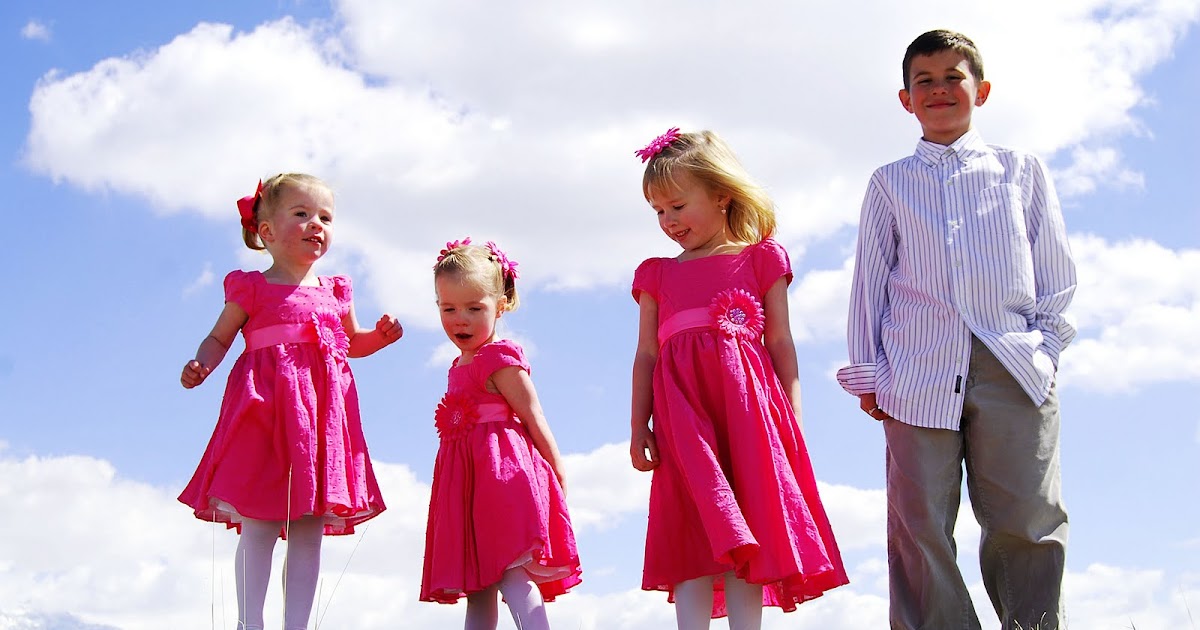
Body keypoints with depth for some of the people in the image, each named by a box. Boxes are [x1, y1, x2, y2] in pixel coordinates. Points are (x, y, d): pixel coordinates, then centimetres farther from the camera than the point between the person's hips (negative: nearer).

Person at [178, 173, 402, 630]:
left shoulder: (335, 292, 16)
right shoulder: (251, 289, 3)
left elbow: (352, 342, 29)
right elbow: (219, 339, 7)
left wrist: (379, 336, 8)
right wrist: (200, 365, -13)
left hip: (322, 409, 4)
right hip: (266, 407, -4)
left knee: (310, 531, 3)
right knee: (258, 527, -4)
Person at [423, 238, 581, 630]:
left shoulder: (500, 360, -8)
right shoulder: (461, 366, 18)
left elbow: (536, 423, -9)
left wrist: (560, 487, -10)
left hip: (503, 472, -9)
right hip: (469, 479, 9)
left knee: (511, 573, -20)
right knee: (478, 589, 7)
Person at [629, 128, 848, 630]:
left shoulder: (761, 258, 12)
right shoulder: (656, 274, 19)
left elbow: (781, 343, 8)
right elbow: (647, 354, 14)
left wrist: (792, 418, 1)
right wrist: (639, 427, 6)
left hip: (745, 397, -1)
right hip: (681, 411, 2)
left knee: (747, 527, -7)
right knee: (693, 531, -7)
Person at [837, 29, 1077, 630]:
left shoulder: (1022, 171, 16)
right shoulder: (889, 184, 17)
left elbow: (1055, 269, 15)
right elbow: (870, 281, 15)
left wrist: (1046, 346, 3)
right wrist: (869, 370, 8)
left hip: (1011, 363, 0)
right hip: (919, 371, 1)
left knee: (1027, 520, -5)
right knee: (920, 524, -3)